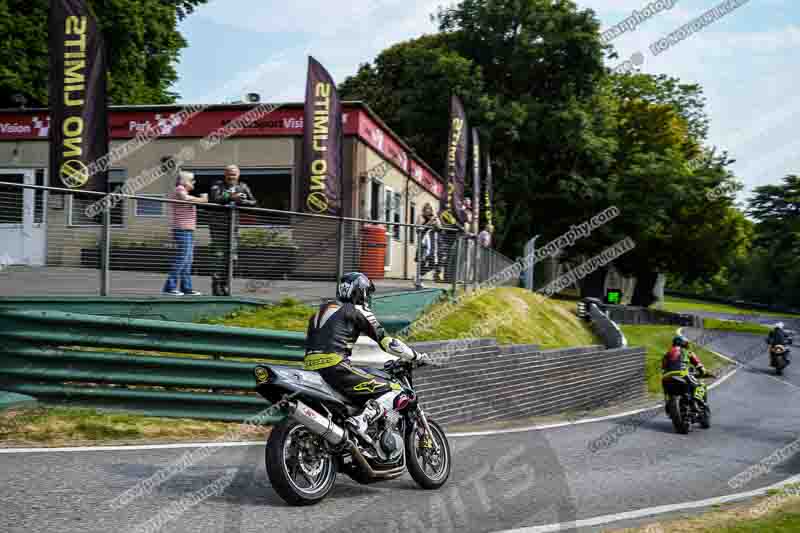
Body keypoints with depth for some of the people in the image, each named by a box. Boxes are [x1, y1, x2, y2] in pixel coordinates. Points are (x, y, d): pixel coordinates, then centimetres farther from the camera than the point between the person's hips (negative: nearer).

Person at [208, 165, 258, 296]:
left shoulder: (242, 187, 11)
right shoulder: (218, 185, 2)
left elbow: (254, 202, 5)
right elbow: (215, 199, -16)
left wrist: (241, 201, -12)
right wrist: (231, 197, -24)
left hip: (232, 225, 3)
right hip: (218, 224, -3)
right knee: (218, 255, -8)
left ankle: (225, 284, 9)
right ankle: (216, 284, -6)